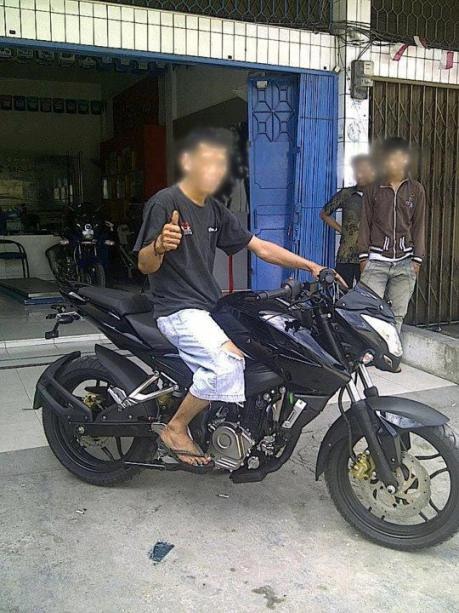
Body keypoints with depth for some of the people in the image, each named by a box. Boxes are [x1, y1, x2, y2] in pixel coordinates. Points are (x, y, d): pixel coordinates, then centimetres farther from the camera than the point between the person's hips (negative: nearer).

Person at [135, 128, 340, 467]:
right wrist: (160, 245, -38)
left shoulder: (215, 210, 13)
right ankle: (176, 429, -8)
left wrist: (312, 266, 5)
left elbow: (260, 247, 13)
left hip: (211, 306, 9)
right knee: (228, 362, -28)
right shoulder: (164, 203, -11)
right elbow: (144, 265, -15)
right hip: (179, 308, -8)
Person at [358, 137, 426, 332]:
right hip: (376, 261, -1)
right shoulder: (374, 189, 9)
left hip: (405, 263, 1)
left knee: (397, 315, 1)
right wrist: (363, 256, 1)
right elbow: (365, 223, 8)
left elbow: (419, 225, 9)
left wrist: (417, 259, 4)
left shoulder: (416, 190, 10)